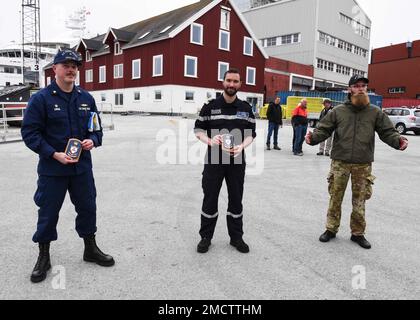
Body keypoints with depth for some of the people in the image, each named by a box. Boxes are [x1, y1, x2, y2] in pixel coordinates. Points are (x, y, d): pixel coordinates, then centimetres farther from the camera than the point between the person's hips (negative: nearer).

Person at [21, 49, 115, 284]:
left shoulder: (86, 98, 6)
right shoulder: (41, 98, -8)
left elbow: (96, 128, 12)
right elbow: (30, 132, -10)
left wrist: (93, 140, -10)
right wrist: (55, 154, -19)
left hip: (82, 167, 4)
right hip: (52, 169, -4)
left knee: (88, 208, 14)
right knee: (48, 213, 7)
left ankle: (91, 249, 34)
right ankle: (44, 257, 27)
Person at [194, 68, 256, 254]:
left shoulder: (246, 108, 5)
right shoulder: (210, 106, -1)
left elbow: (251, 134, 7)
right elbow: (198, 130, 1)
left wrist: (242, 146, -14)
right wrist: (209, 140, -20)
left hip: (237, 161, 2)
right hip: (214, 161, -2)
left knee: (236, 200, 12)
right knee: (210, 199, 7)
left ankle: (236, 237, 28)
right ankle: (206, 237, 23)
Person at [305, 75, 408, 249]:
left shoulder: (375, 112, 5)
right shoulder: (338, 111, 3)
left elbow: (387, 132, 3)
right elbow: (324, 130, -1)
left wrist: (399, 140, -18)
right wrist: (313, 138, -20)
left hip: (363, 165, 1)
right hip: (340, 163, 0)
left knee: (359, 201, 9)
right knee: (335, 197, 8)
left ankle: (358, 233, 25)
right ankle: (331, 229, 24)